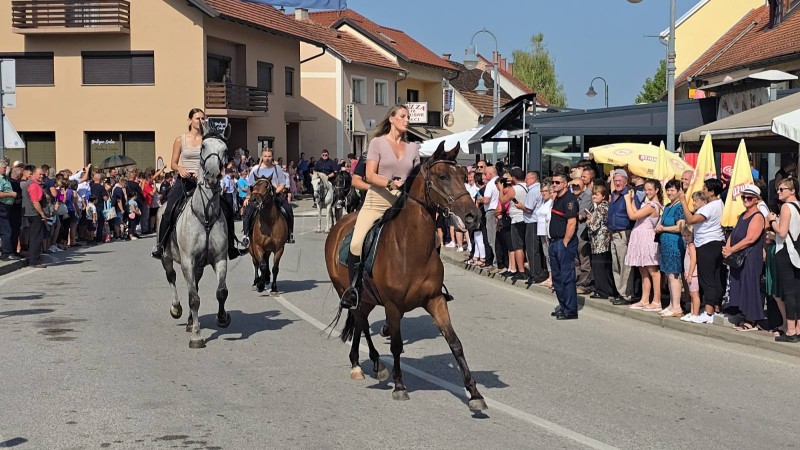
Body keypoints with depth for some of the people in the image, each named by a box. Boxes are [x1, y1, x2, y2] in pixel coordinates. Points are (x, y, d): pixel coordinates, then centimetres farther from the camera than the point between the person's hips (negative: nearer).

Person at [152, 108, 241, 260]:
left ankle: (229, 245, 5)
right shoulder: (180, 140, 5)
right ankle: (160, 244, -4)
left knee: (226, 208, -9)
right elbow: (173, 163, 7)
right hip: (184, 180, -1)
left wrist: (203, 172, -16)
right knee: (169, 210, -21)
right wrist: (180, 169, -15)